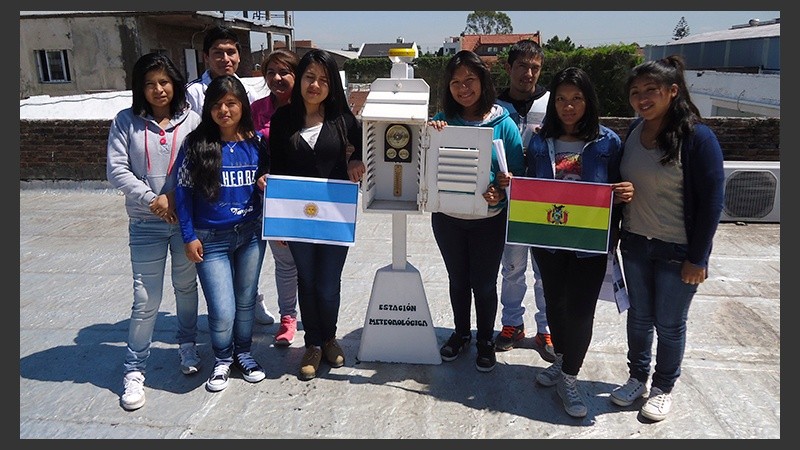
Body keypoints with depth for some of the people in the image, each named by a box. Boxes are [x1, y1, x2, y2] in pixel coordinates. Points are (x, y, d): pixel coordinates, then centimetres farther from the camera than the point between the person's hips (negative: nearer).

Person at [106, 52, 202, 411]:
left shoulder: (191, 120, 0)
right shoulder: (126, 122, 0)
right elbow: (116, 170, -5)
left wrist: (180, 199, -13)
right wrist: (152, 199, -13)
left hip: (187, 220, 1)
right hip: (146, 224, -1)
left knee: (186, 286, 17)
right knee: (146, 299, 1)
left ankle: (187, 346, 38)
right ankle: (134, 370, 16)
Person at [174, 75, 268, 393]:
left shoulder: (257, 142, 0)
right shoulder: (196, 145, -8)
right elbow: (183, 191, -5)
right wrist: (189, 237, -8)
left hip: (252, 234, 3)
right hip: (212, 239, -2)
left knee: (246, 300, 15)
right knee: (222, 311, -2)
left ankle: (243, 354, 38)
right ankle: (222, 360, 26)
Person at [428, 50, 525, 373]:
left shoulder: (503, 124, -9)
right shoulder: (442, 122, -4)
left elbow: (517, 173, -7)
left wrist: (500, 193, -26)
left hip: (489, 219, -2)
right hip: (447, 217, 2)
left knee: (484, 283, 12)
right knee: (458, 279, 19)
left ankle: (485, 341, 34)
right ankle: (461, 333, 40)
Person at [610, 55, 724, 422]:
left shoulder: (697, 137, -17)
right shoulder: (635, 131, 0)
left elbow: (711, 202, -14)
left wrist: (697, 258, -13)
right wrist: (619, 234, 9)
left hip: (677, 250, -5)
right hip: (635, 244, 5)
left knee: (669, 323, 11)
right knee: (639, 316, 18)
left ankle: (663, 388, 32)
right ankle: (637, 378, 37)